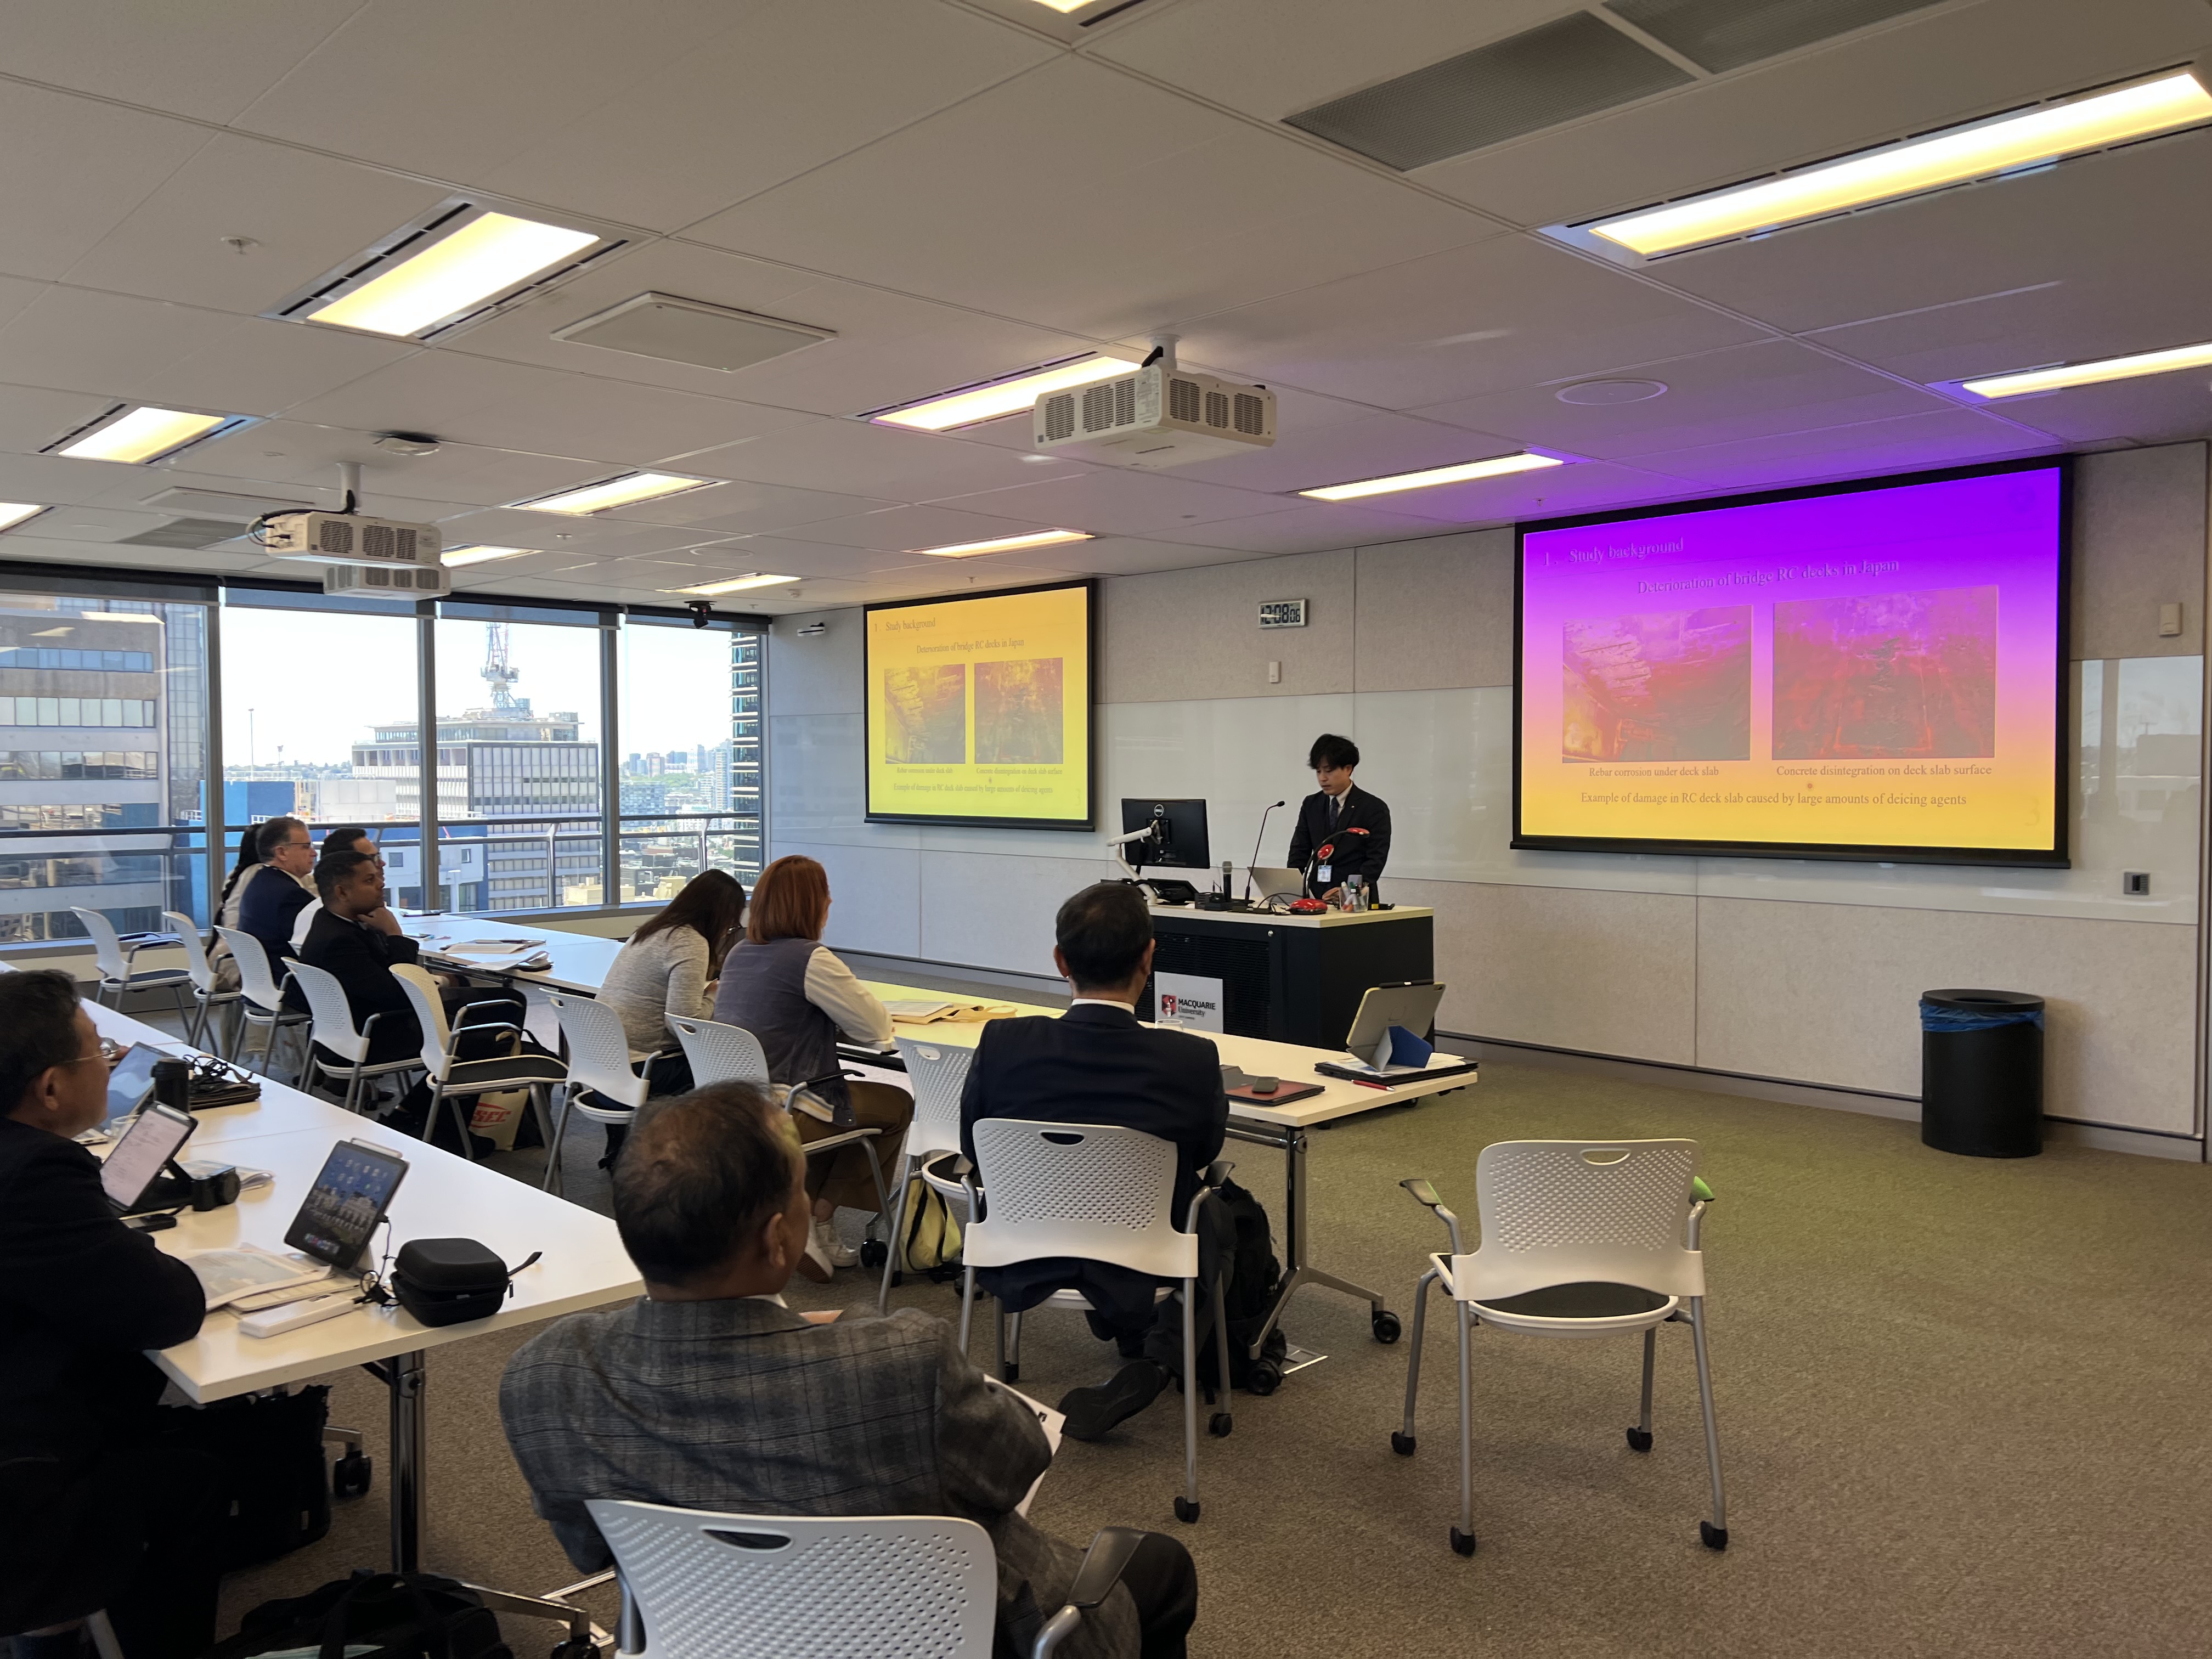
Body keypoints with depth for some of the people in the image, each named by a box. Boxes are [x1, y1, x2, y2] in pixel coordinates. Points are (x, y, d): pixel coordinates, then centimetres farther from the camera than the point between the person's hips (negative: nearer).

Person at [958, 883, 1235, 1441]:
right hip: (1142, 1265, -2)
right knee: (1223, 1217, 30)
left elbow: (971, 1147, -4)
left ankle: (1126, 1328, 48)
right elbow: (1206, 1152, -3)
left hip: (1024, 1263, 2)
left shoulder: (1002, 1044, -21)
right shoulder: (1193, 1060, -23)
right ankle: (1160, 1358, 14)